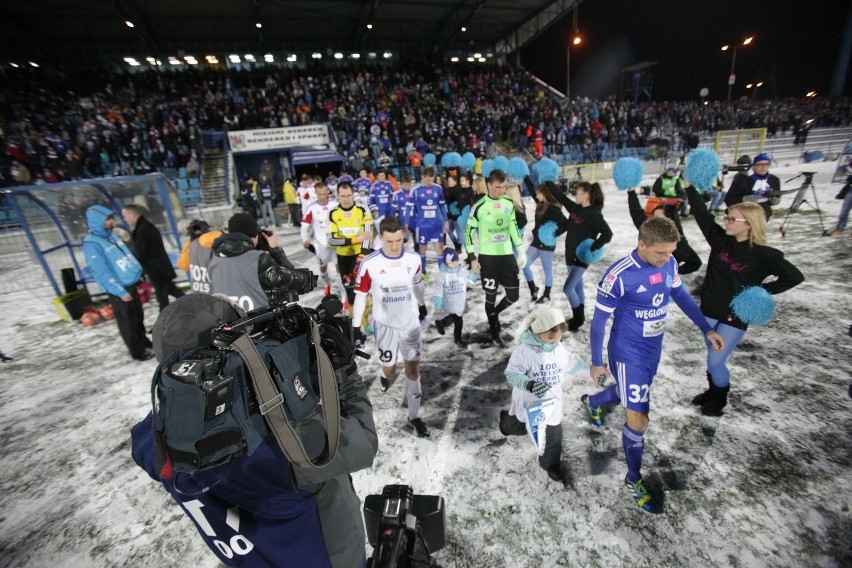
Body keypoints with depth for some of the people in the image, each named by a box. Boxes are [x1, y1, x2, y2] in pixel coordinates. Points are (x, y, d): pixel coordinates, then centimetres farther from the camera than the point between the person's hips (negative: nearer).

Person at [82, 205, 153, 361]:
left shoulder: (111, 235, 9)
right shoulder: (91, 244, -17)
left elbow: (127, 256, 16)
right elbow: (102, 273, -21)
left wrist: (139, 276, 15)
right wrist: (120, 292, -22)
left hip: (131, 284, 8)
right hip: (119, 290, -8)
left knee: (138, 317, 20)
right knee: (127, 321, 5)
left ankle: (144, 343, 36)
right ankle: (138, 351, 18)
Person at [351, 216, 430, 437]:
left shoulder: (414, 259, -9)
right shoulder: (369, 263, -18)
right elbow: (360, 295, -8)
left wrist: (421, 306, 25)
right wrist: (356, 326, -5)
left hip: (410, 322, 2)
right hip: (385, 325, -2)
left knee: (413, 369, 7)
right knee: (389, 370, 11)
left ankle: (414, 416, 23)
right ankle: (385, 376, 50)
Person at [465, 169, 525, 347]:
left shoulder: (509, 203, 4)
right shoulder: (479, 207, -11)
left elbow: (513, 227, 14)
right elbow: (469, 232, -7)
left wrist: (521, 250, 12)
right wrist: (472, 258, -9)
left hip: (507, 255, 5)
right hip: (488, 257, -4)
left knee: (513, 295, 6)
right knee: (491, 296, 6)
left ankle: (494, 314, 36)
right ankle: (494, 333, 23)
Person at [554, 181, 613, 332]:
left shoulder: (594, 214, -18)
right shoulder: (575, 208, 3)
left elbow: (607, 234, -22)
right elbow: (561, 197, 13)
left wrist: (592, 249, -23)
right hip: (571, 254, 8)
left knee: (568, 288, -9)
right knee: (577, 286, 17)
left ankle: (578, 318, 10)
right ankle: (579, 317, 31)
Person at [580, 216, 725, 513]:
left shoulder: (668, 264, -8)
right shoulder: (619, 275, -27)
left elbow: (681, 295, 12)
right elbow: (599, 320, -18)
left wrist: (707, 329, 13)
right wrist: (596, 362, -12)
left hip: (653, 349, 7)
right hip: (628, 354, -7)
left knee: (629, 394, 28)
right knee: (638, 419, 0)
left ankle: (592, 402, 59)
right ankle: (634, 479, 24)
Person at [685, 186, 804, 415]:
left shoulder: (764, 254, -13)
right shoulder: (721, 240, -4)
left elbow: (795, 277, -5)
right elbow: (702, 214, -10)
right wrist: (689, 186, -16)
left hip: (735, 316, -4)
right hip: (710, 310, 4)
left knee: (715, 361, 0)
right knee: (714, 357, 19)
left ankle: (720, 398, 26)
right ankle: (713, 390, 40)